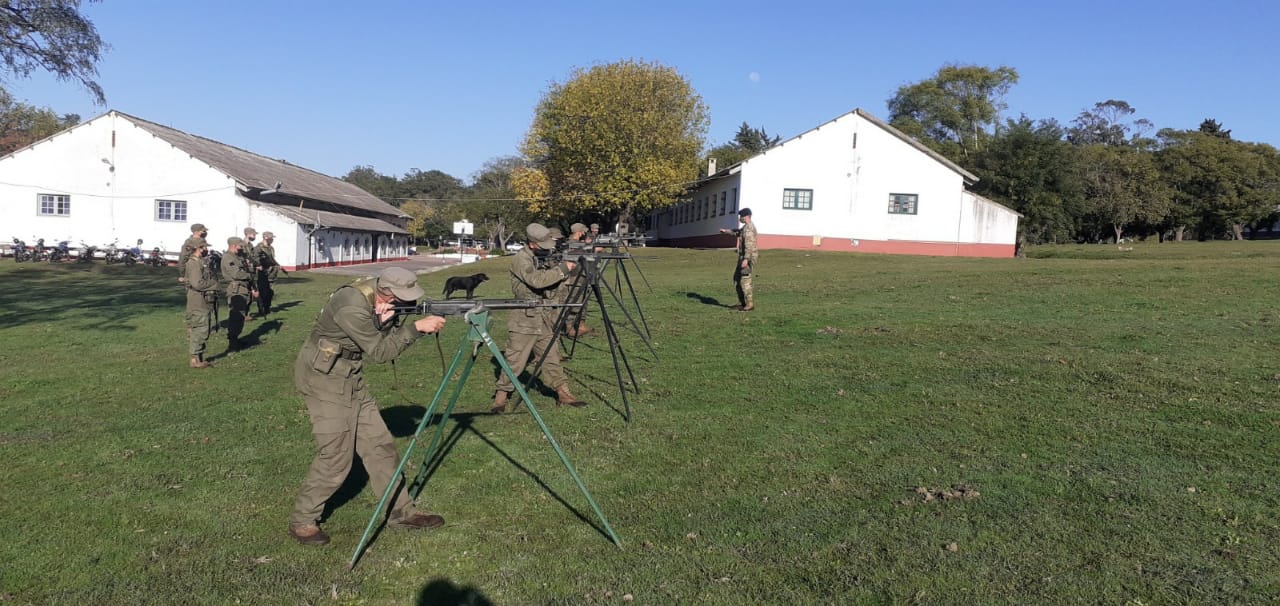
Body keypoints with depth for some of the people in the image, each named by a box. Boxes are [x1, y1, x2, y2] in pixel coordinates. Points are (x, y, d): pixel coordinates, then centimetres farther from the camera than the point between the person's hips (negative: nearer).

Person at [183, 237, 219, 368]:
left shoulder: (202, 261, 15)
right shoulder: (194, 263, -16)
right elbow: (198, 284, -25)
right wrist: (213, 283, -12)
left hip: (205, 301, 10)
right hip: (198, 300, -10)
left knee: (206, 328, 14)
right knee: (199, 329, -6)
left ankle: (199, 357, 21)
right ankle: (195, 359, -1)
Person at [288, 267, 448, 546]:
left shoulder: (377, 298, -1)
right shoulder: (352, 306, -27)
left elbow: (388, 342, 3)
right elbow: (379, 352, -23)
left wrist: (385, 324, -18)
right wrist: (416, 327, -26)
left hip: (351, 377, 9)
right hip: (324, 377, -9)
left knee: (379, 444, 8)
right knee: (336, 455, -7)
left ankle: (401, 512, 16)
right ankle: (302, 521, 11)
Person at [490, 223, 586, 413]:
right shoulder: (521, 259, -14)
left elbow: (555, 281, 14)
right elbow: (537, 280, -29)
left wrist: (570, 266, -6)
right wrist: (562, 269, -22)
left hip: (545, 320, 7)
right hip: (524, 321, -7)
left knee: (552, 358, 11)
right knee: (514, 361, -3)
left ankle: (563, 393, 18)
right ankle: (501, 395, 9)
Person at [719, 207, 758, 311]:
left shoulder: (749, 228, -18)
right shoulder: (746, 226, 15)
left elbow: (749, 245, -27)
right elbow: (737, 232, 37)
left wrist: (746, 259, -32)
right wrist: (726, 231, 46)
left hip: (748, 257, -11)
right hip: (744, 256, 11)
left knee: (745, 280, -8)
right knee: (737, 279, 14)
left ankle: (750, 304, -4)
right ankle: (742, 303, 19)